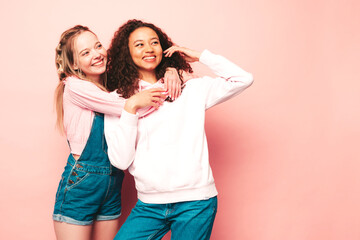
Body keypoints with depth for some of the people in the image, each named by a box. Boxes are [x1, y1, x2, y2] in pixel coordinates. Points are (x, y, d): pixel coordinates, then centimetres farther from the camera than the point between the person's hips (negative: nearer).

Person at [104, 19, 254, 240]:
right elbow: (121, 161, -3)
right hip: (149, 205, 1)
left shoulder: (190, 88, 5)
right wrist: (131, 109, -10)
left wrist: (199, 56, 3)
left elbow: (243, 79, -1)